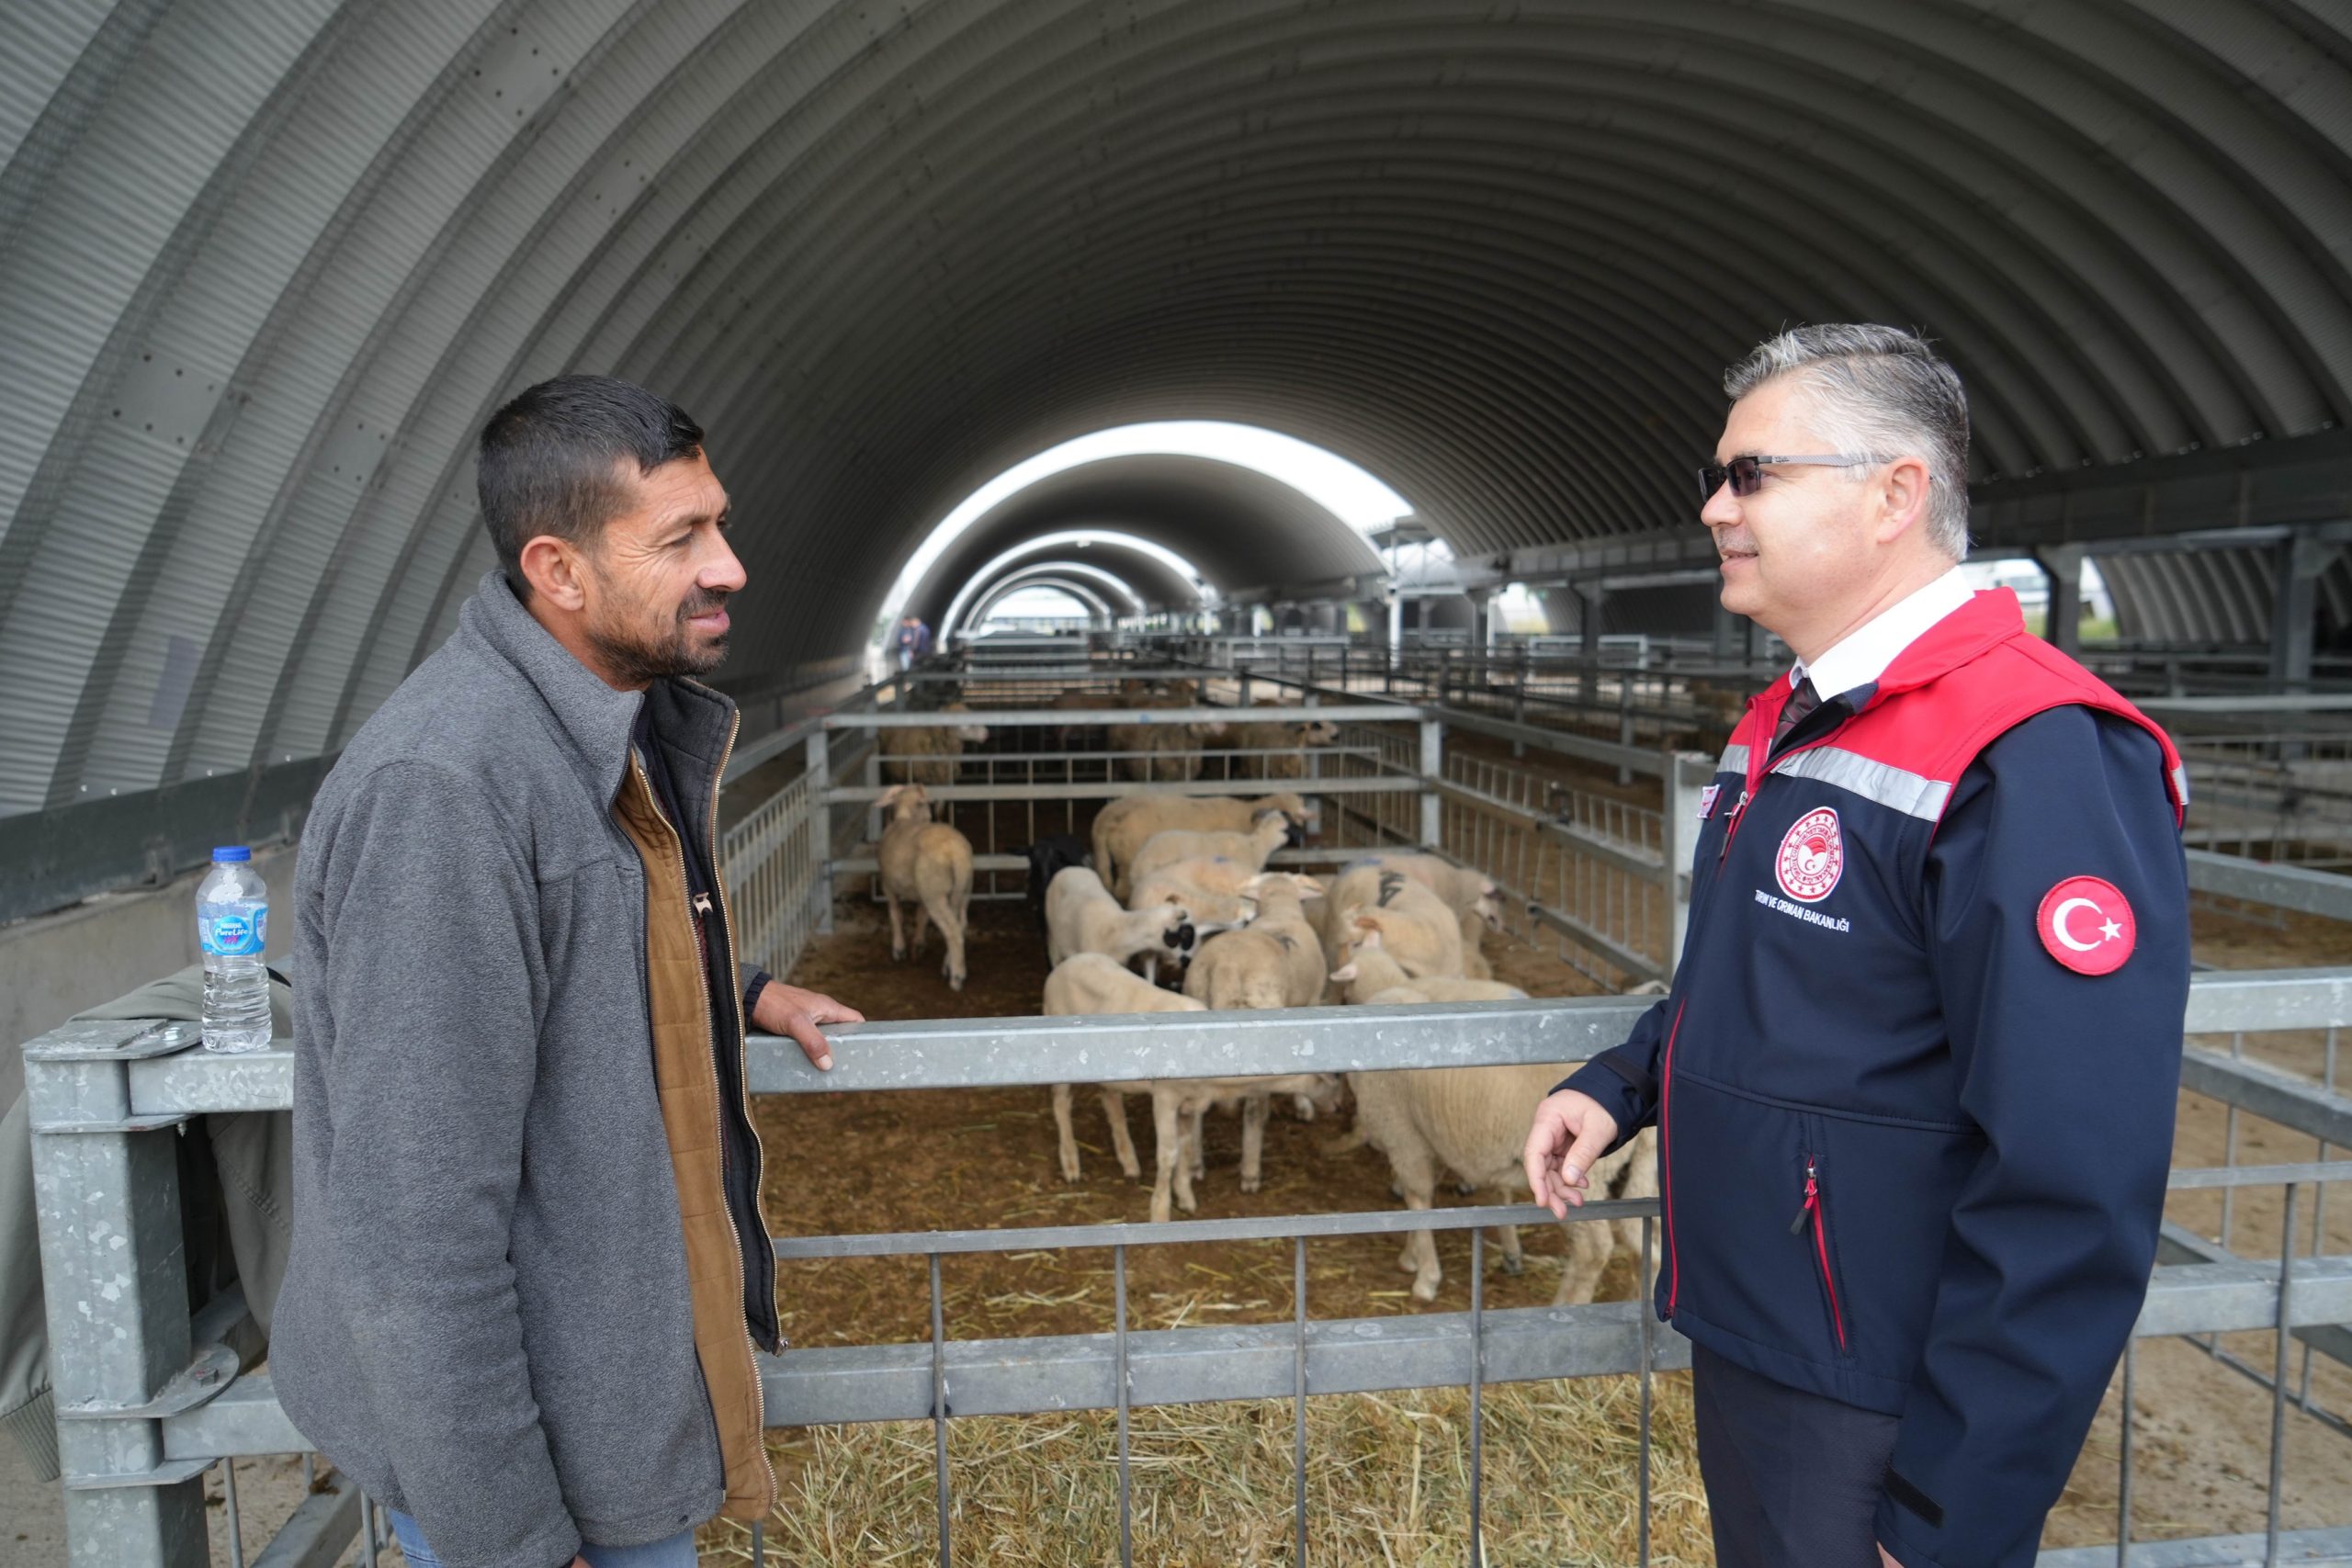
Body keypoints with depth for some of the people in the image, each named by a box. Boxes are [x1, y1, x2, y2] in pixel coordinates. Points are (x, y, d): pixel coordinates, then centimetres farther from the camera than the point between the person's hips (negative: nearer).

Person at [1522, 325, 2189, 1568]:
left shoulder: (2035, 762, -25)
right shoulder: (1785, 724, 6)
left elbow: (2073, 1197, -26)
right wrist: (1620, 1084, 2)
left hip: (1880, 1419, -8)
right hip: (1738, 1348, 9)